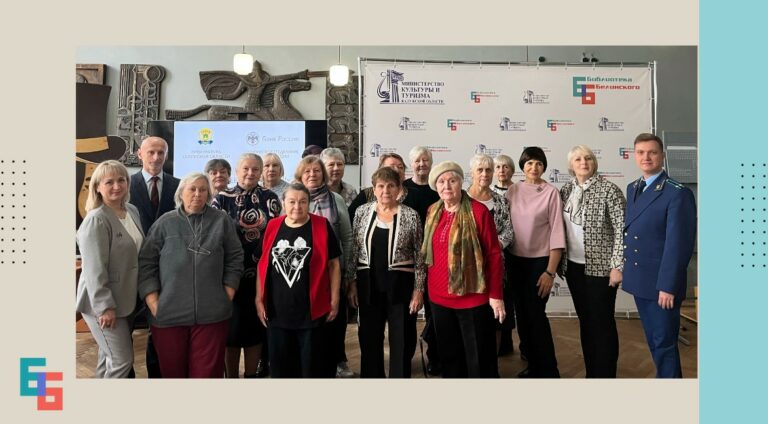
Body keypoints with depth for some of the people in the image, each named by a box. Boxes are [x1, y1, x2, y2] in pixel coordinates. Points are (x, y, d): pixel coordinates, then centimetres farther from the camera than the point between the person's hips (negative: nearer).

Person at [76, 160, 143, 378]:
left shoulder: (132, 211, 5)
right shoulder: (96, 221, -19)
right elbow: (95, 269, -21)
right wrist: (105, 306, -20)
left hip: (126, 299, 7)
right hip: (104, 303, -7)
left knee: (110, 357, 19)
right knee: (122, 360, -4)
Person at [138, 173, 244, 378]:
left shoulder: (222, 221, 4)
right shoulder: (165, 223, 4)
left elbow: (234, 259, 7)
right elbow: (146, 263, 3)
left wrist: (227, 296, 1)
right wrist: (153, 302, -4)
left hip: (211, 313, -1)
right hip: (168, 314, 1)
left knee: (207, 371, 6)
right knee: (172, 371, 13)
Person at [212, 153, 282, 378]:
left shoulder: (270, 198, 3)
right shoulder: (222, 199, 0)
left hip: (261, 274, 1)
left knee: (255, 327, 10)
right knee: (232, 327, 5)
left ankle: (251, 376, 25)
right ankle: (232, 377, 22)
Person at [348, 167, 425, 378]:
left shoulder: (410, 215, -4)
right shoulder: (362, 212, 2)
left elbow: (419, 256, -2)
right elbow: (354, 251, 6)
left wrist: (418, 289, -6)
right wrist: (352, 283, 3)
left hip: (400, 284, -2)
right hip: (369, 284, 3)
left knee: (402, 340, 5)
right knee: (369, 339, 13)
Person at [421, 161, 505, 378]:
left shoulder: (478, 211, -10)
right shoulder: (432, 212, 7)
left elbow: (494, 254, -9)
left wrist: (496, 294, -11)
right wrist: (425, 287, 14)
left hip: (472, 298, -5)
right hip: (439, 297, 6)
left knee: (479, 358, 5)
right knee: (449, 356, 18)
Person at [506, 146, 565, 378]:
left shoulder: (551, 192, -9)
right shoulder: (512, 191, 3)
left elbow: (557, 233, -10)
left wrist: (550, 271, -13)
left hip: (539, 261, -4)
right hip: (516, 261, 4)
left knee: (536, 315, -2)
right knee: (522, 315, 10)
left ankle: (548, 371, 16)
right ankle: (533, 366, 27)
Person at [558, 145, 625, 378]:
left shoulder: (609, 190, -9)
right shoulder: (565, 191, 6)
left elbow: (622, 230, -12)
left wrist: (617, 265, -16)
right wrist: (559, 261, 9)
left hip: (600, 266, -5)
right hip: (573, 266, 5)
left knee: (602, 322, 2)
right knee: (585, 320, 14)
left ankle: (605, 375, 16)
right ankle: (590, 373, 27)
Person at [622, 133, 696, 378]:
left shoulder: (678, 193, -14)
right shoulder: (632, 189, 10)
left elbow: (679, 244, -17)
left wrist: (668, 286, -19)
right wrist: (624, 269, 8)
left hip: (662, 284, -7)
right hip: (640, 280, 7)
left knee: (664, 344, 4)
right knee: (653, 341, 19)